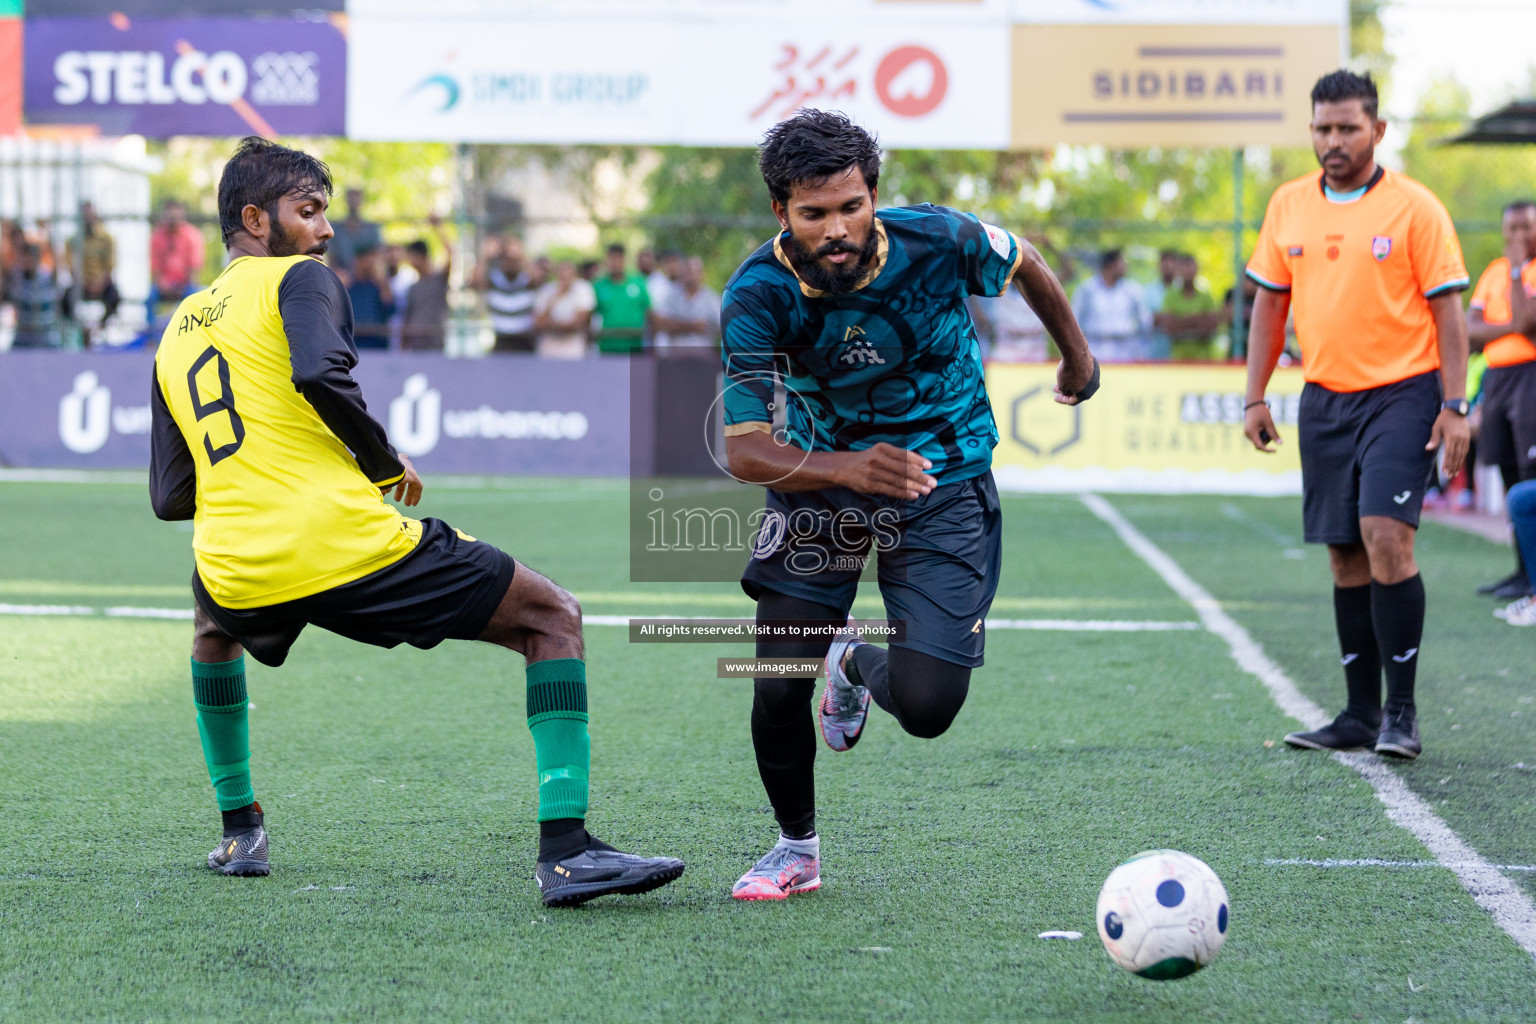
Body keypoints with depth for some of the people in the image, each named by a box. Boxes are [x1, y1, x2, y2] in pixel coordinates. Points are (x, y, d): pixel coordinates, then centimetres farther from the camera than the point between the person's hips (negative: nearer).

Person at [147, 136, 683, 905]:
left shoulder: (175, 334, 21)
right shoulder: (299, 278, 5)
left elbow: (171, 499, 18)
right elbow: (320, 375, -18)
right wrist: (387, 465, -3)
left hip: (239, 575, 6)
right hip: (346, 546, -6)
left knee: (214, 631, 43)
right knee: (553, 619, 5)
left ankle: (239, 832, 38)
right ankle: (564, 849, -8)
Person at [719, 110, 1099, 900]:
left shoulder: (937, 241, -21)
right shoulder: (757, 297, -22)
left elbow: (1024, 264, 2)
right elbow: (743, 450, -26)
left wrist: (1077, 357, 19)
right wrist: (845, 469, -45)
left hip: (943, 485, 0)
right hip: (819, 480, 1)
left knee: (927, 706, -14)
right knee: (778, 689, -6)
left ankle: (857, 666, 24)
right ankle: (796, 849, 23)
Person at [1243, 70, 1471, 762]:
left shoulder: (1414, 207, -5)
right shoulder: (1288, 206, 8)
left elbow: (1446, 308, -5)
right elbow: (1270, 302, 14)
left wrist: (1453, 406, -11)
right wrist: (1255, 398, 9)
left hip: (1402, 393, -5)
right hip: (1325, 399, 5)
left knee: (1385, 535, -18)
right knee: (1346, 557, 6)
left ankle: (1402, 711, -9)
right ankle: (1361, 715, 13)